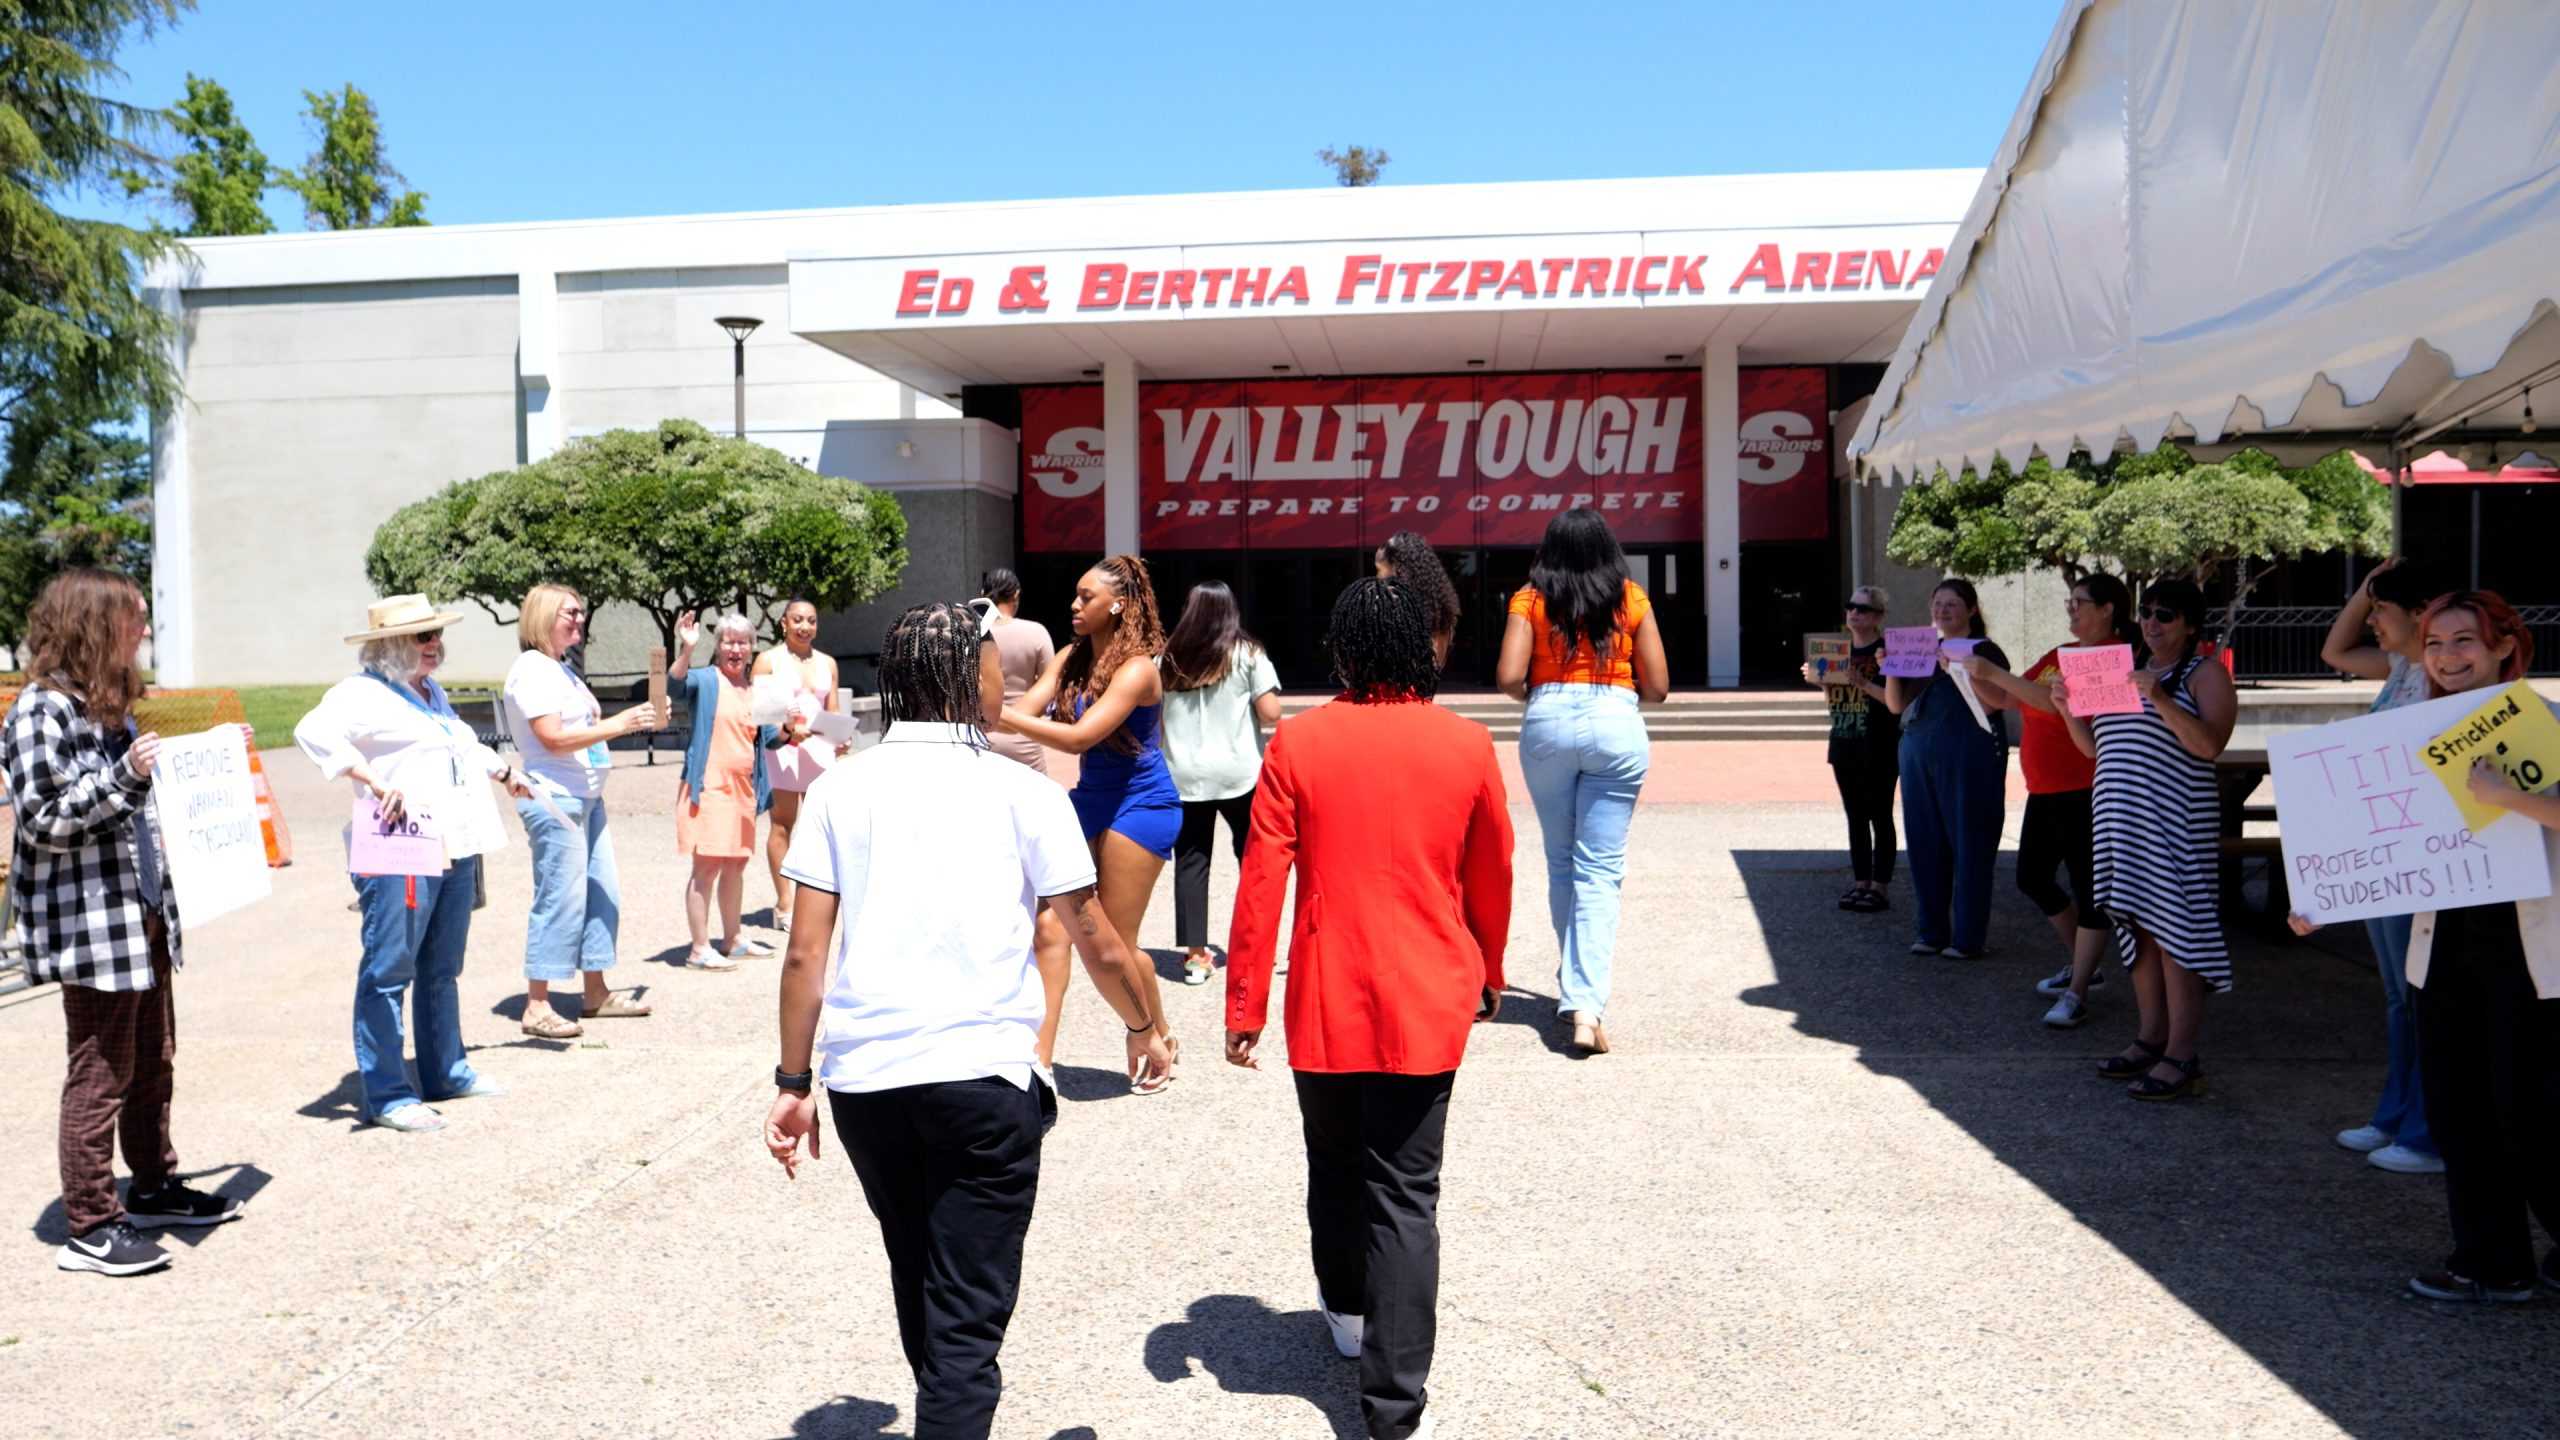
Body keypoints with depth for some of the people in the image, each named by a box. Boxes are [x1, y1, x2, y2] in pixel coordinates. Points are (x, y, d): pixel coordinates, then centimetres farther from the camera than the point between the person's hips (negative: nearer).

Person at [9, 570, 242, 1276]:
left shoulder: (109, 705, 14)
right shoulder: (42, 709, -15)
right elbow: (43, 822, -18)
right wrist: (125, 776, -26)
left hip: (143, 915, 9)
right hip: (89, 925, -9)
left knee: (153, 1061, 17)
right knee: (101, 1072, -2)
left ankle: (155, 1186, 31)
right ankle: (91, 1228, 8)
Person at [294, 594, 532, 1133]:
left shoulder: (432, 691, 20)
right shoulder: (364, 692, -9)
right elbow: (315, 731, -27)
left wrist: (503, 771, 45)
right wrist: (375, 781, -31)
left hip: (455, 848, 9)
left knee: (441, 971, 17)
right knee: (389, 972, -4)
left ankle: (446, 1073, 28)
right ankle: (384, 1094, 0)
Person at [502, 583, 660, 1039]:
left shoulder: (562, 669, 18)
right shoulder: (531, 670, -12)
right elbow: (553, 737, -20)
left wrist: (634, 718, 10)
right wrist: (618, 725, -20)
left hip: (587, 796, 10)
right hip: (554, 798, -10)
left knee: (602, 894, 12)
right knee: (560, 899, -8)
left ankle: (596, 993, 22)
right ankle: (537, 1007, -1)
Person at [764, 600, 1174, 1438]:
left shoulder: (840, 791, 4)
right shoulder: (1023, 794, -2)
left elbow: (805, 955, 2)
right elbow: (1099, 946, 3)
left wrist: (794, 1081, 10)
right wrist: (1144, 1030, 20)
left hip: (862, 1077, 4)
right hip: (983, 1077, -4)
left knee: (919, 1288, 24)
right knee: (966, 1316, 3)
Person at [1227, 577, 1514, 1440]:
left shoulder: (1299, 742, -7)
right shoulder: (1467, 745, -3)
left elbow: (1261, 884, -8)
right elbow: (1491, 880, 8)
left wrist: (1244, 1009, -1)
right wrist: (1488, 975, 23)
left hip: (1325, 1004, 0)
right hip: (1427, 1005, 0)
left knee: (1335, 1167, 22)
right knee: (1406, 1196, 4)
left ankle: (1346, 1310, 43)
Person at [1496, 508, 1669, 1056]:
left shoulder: (1530, 599, 4)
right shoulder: (1631, 599, 6)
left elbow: (1508, 677, -6)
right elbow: (1657, 687, 5)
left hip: (1549, 724, 1)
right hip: (1616, 725, -1)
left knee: (1561, 863, 17)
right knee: (1600, 870, -1)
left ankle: (1574, 988, 28)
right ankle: (1585, 1004, -11)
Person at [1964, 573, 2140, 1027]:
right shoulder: (2057, 655, 14)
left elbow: (2060, 701, -25)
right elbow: (2008, 700, 13)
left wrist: (1995, 673, -26)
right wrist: (1972, 677, 0)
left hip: (2083, 792, -9)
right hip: (2045, 790, 9)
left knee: (2087, 888, -3)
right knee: (2032, 877, 15)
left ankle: (2076, 994, 1)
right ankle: (2080, 963, 32)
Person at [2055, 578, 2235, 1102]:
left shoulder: (2205, 674, 0)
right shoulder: (2127, 670, 20)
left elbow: (2209, 745, -15)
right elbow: (2095, 748, 21)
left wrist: (2160, 699, -23)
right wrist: (2069, 709, 5)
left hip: (2173, 820, -7)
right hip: (2120, 818, 7)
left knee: (2173, 930, -8)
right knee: (2138, 927, 10)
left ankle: (2181, 1058, -6)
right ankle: (2151, 1039, 18)